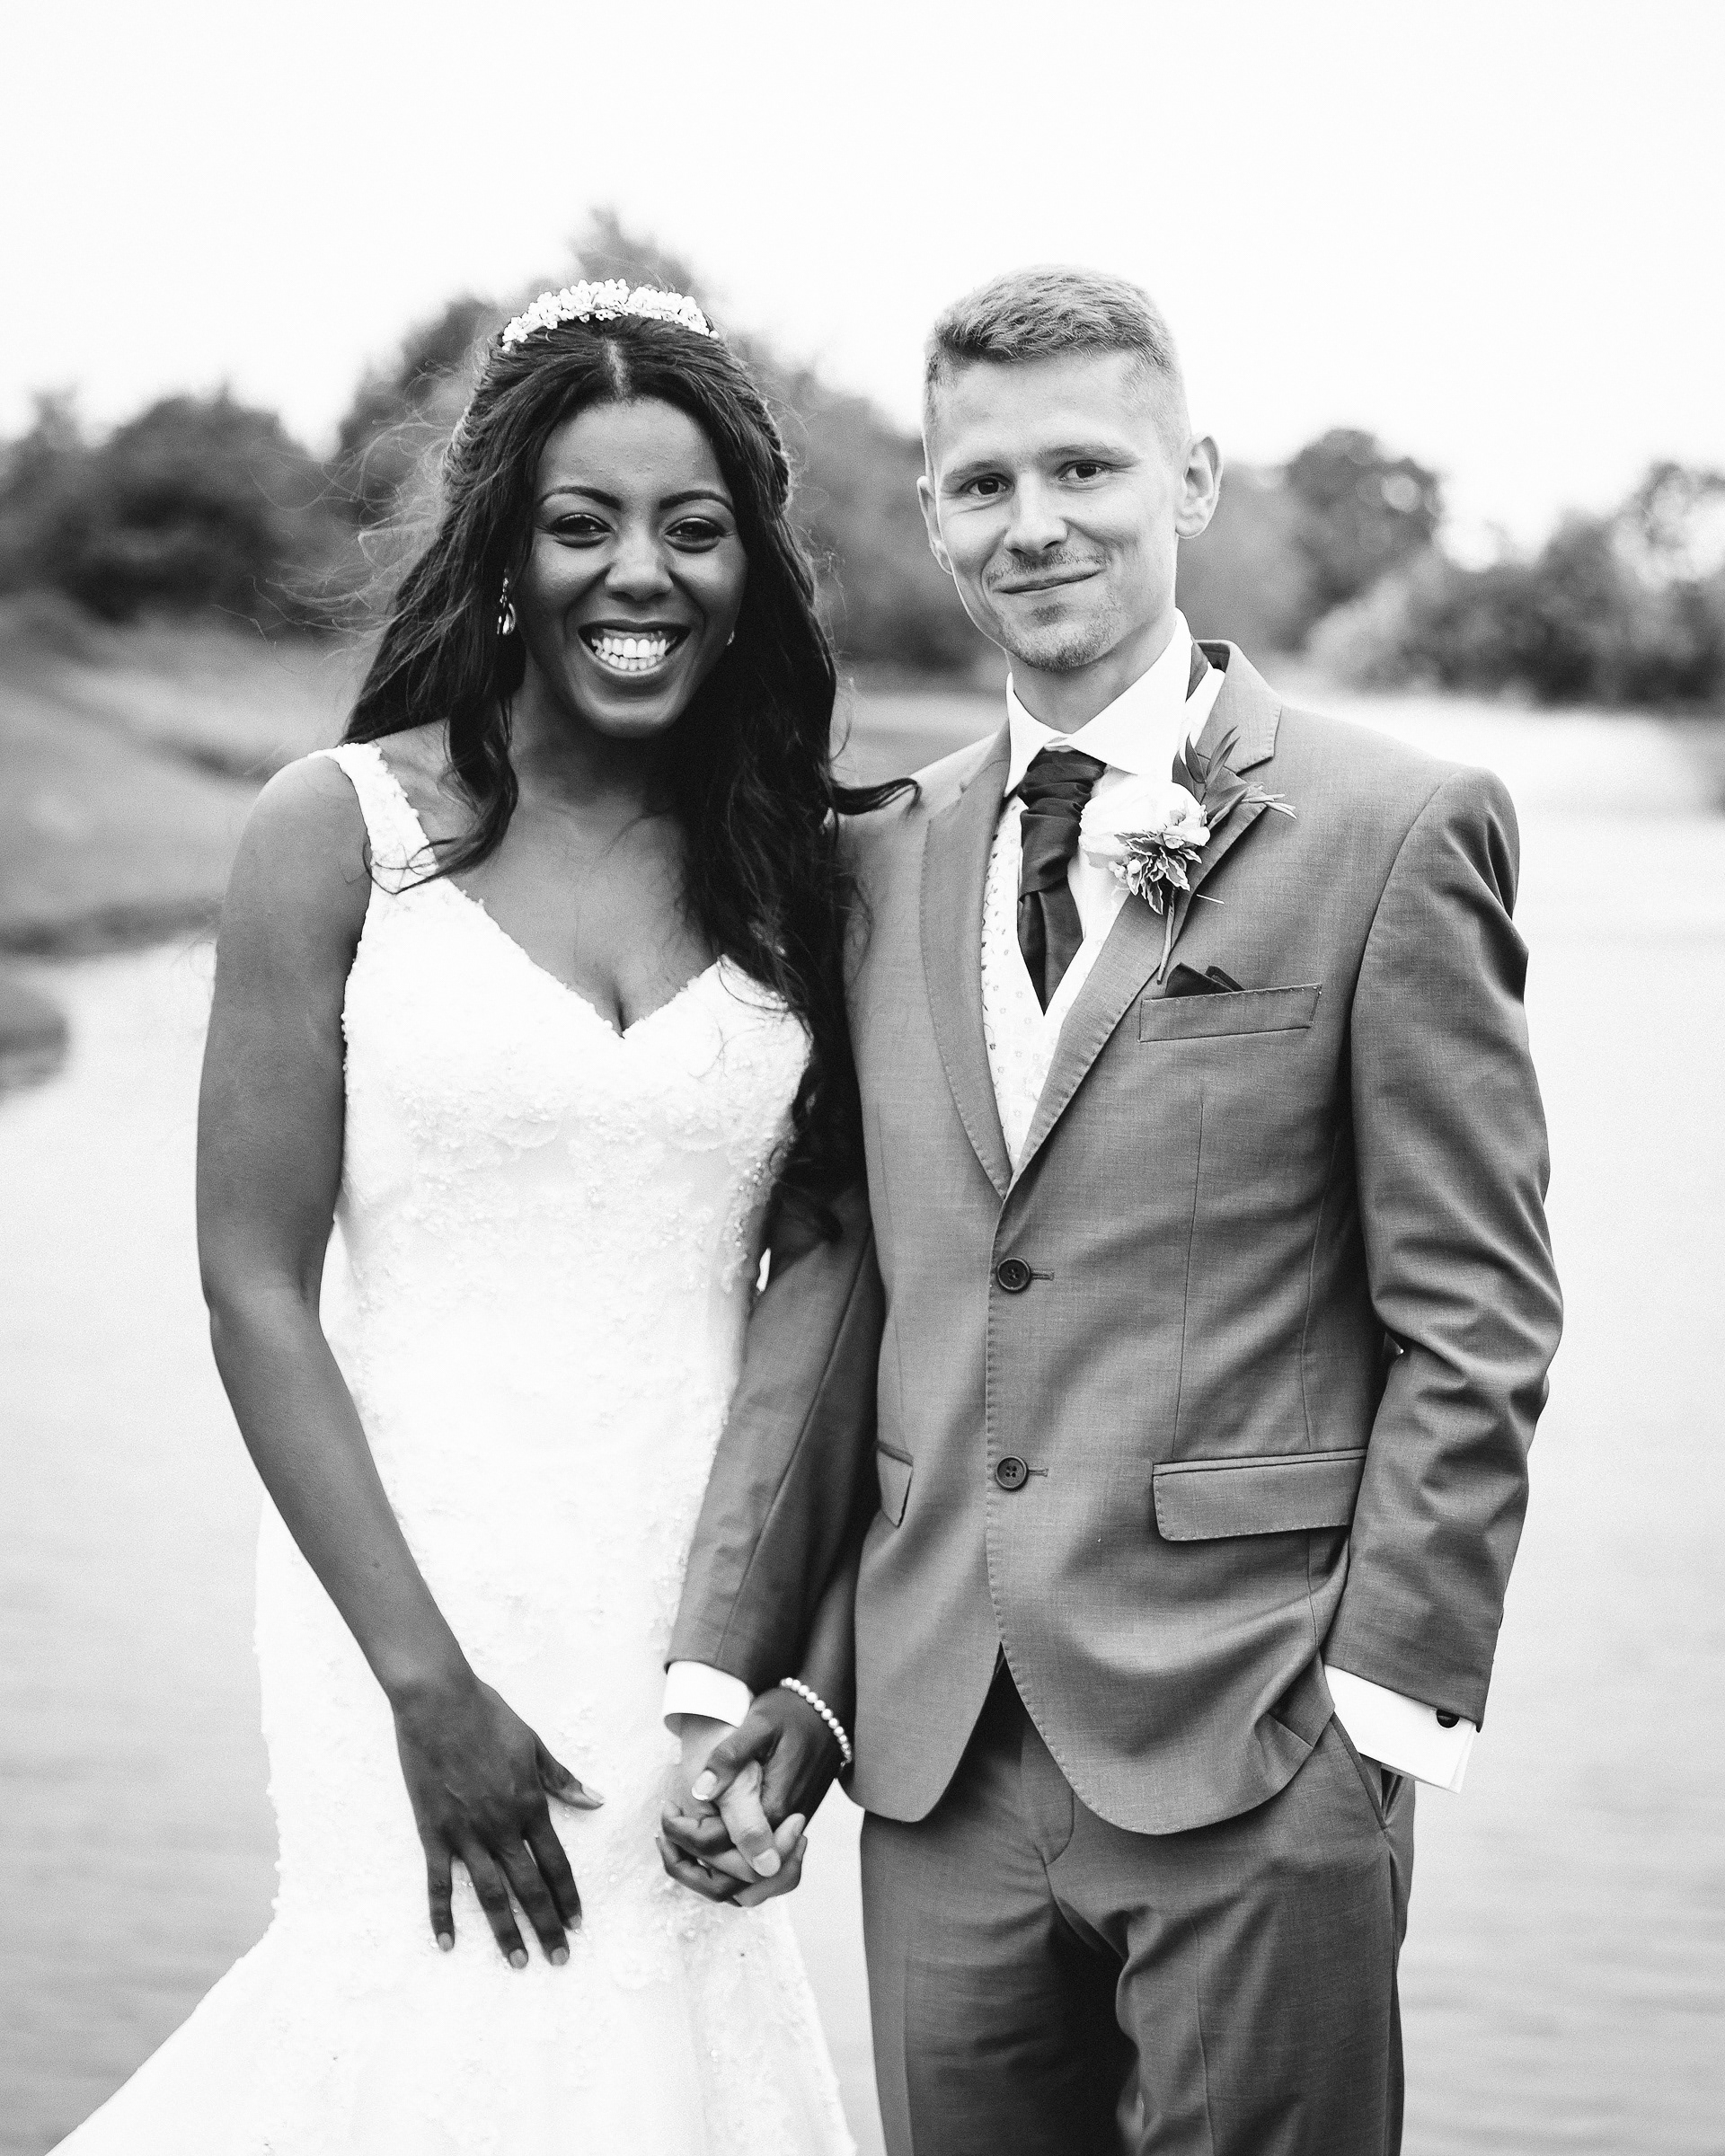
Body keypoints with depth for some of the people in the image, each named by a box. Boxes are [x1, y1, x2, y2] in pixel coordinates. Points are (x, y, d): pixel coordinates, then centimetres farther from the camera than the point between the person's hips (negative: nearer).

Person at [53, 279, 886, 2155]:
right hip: (422, 1592, -3)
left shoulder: (794, 862, 5)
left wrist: (807, 1665, -1)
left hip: (700, 1609, 3)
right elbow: (255, 1290, -6)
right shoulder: (343, 832, -5)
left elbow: (827, 1282, 8)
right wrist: (424, 1681, -11)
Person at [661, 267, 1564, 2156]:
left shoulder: (1390, 834, -5)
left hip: (1252, 1753, -4)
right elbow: (830, 1287, 10)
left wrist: (1384, 1698, -10)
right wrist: (726, 1663, 5)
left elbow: (1474, 1322, -6)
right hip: (937, 1750, 4)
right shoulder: (881, 863, 10)